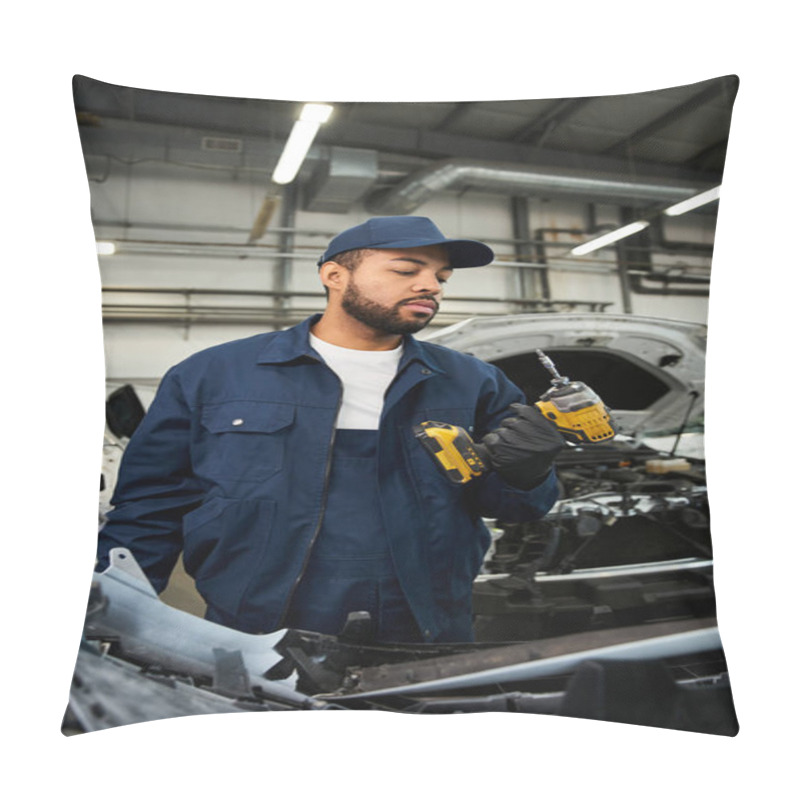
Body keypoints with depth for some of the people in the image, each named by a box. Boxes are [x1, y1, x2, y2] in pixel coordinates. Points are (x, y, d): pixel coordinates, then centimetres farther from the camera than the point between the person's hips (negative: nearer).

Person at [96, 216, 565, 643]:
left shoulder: (474, 384, 2)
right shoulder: (210, 376, -1)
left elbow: (501, 504, 4)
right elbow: (151, 509, 3)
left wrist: (522, 476, -18)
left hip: (427, 644, 2)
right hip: (252, 649, -1)